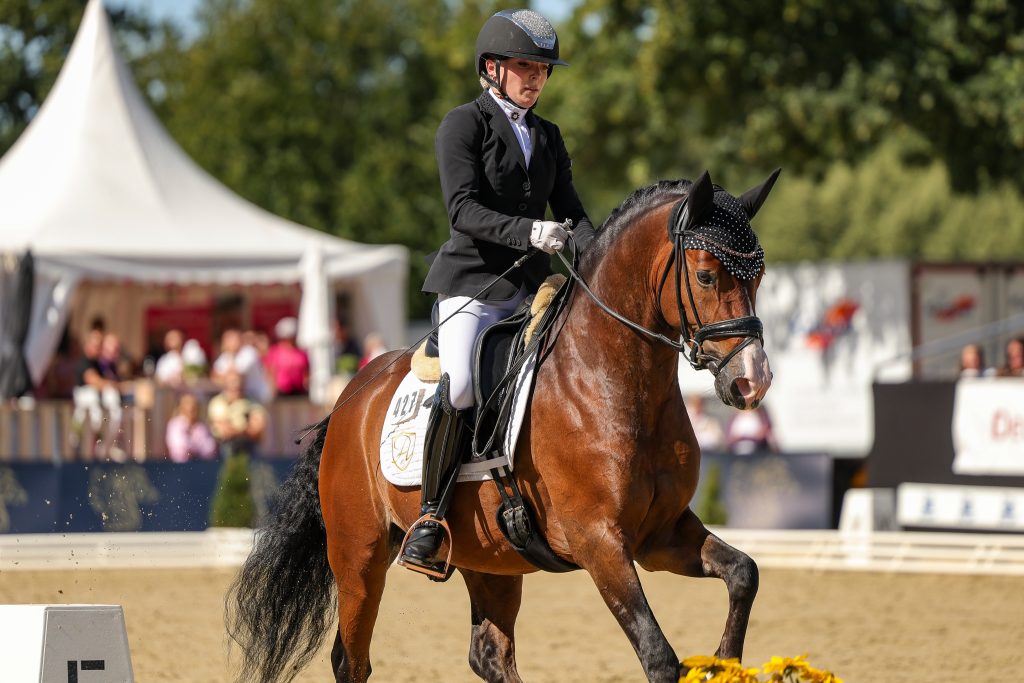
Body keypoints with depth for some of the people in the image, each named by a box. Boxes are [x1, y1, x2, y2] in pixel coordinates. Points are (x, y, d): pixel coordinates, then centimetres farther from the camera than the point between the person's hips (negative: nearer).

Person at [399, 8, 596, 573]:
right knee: (461, 384, -29)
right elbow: (464, 210, -14)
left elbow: (571, 213, 15)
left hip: (533, 287, 7)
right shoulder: (464, 124, -2)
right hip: (473, 282, -7)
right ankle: (430, 512, -18)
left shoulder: (547, 137, 18)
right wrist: (529, 231, -28)